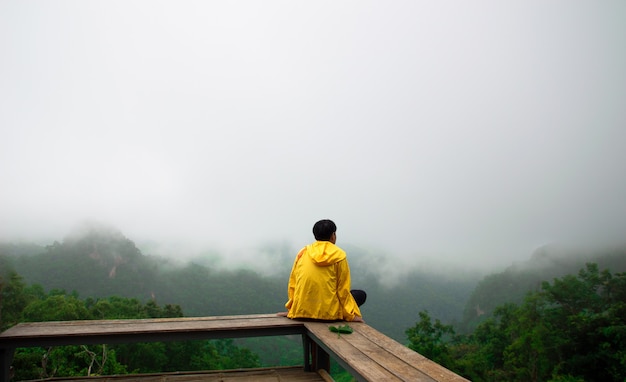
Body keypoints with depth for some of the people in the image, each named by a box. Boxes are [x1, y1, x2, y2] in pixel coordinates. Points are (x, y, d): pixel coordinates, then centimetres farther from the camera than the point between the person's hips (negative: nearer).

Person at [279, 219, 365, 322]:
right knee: (361, 295, 15)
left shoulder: (302, 253, 6)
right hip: (328, 313, -5)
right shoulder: (339, 256, -4)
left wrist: (291, 309, 16)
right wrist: (351, 316, 2)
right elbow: (343, 290, -5)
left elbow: (292, 284, 7)